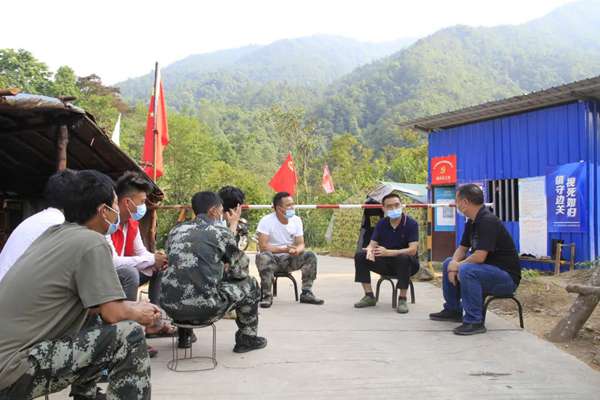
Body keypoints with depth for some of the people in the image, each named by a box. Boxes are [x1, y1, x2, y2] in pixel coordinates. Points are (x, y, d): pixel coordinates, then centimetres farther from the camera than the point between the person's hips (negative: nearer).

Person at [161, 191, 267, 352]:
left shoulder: (176, 230, 13)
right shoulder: (221, 231, 0)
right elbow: (240, 271, 6)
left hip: (170, 306, 6)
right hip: (203, 308, -6)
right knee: (250, 285, 17)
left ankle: (184, 336, 45)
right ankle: (247, 338, 29)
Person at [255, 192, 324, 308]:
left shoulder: (296, 220, -1)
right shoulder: (266, 221, -16)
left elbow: (301, 244, -1)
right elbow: (263, 246, -22)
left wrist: (296, 250, -26)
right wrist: (285, 249, -27)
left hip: (289, 259, 4)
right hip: (272, 259, -4)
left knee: (310, 256, -17)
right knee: (263, 257, -37)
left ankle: (306, 294, -7)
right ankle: (267, 296, -23)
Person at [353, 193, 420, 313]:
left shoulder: (411, 223, -15)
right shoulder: (381, 224, 0)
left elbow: (412, 250, -25)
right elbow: (372, 244, -2)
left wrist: (388, 252, -37)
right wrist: (370, 251, -29)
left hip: (407, 264, -4)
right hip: (386, 263, 5)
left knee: (404, 258, -39)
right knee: (360, 256, -14)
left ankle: (402, 299, -23)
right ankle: (369, 296, -8)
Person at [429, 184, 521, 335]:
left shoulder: (488, 221, -23)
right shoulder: (471, 222, 7)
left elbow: (479, 257, -30)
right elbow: (462, 248, 13)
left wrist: (458, 265, -13)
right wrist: (454, 264, -7)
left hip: (507, 277, -10)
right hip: (488, 269, 10)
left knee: (467, 270, -33)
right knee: (448, 263, 12)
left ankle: (474, 321, -23)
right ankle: (453, 310, 19)